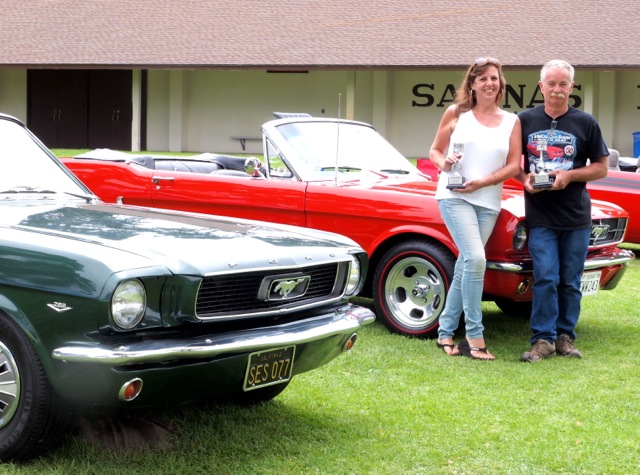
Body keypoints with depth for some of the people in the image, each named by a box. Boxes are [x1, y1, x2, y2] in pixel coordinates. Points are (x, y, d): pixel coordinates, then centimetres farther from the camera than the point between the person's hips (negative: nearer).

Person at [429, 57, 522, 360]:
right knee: (475, 258, -20)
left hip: (488, 202, 3)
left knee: (464, 267, 7)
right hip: (454, 196, -3)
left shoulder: (511, 122, 8)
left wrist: (482, 182, -11)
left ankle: (445, 333, 19)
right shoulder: (456, 113, 5)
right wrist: (444, 163, -13)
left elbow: (514, 165, 3)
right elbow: (435, 150, 10)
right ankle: (474, 336, -14)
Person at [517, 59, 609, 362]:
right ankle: (543, 339, -2)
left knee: (571, 281, 6)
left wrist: (570, 175, -12)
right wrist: (524, 179, -9)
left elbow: (601, 167, 5)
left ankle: (565, 337, 16)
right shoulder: (525, 121, 4)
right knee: (546, 278, -8)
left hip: (576, 215, 1)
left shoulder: (585, 123, 3)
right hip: (540, 215, -1)